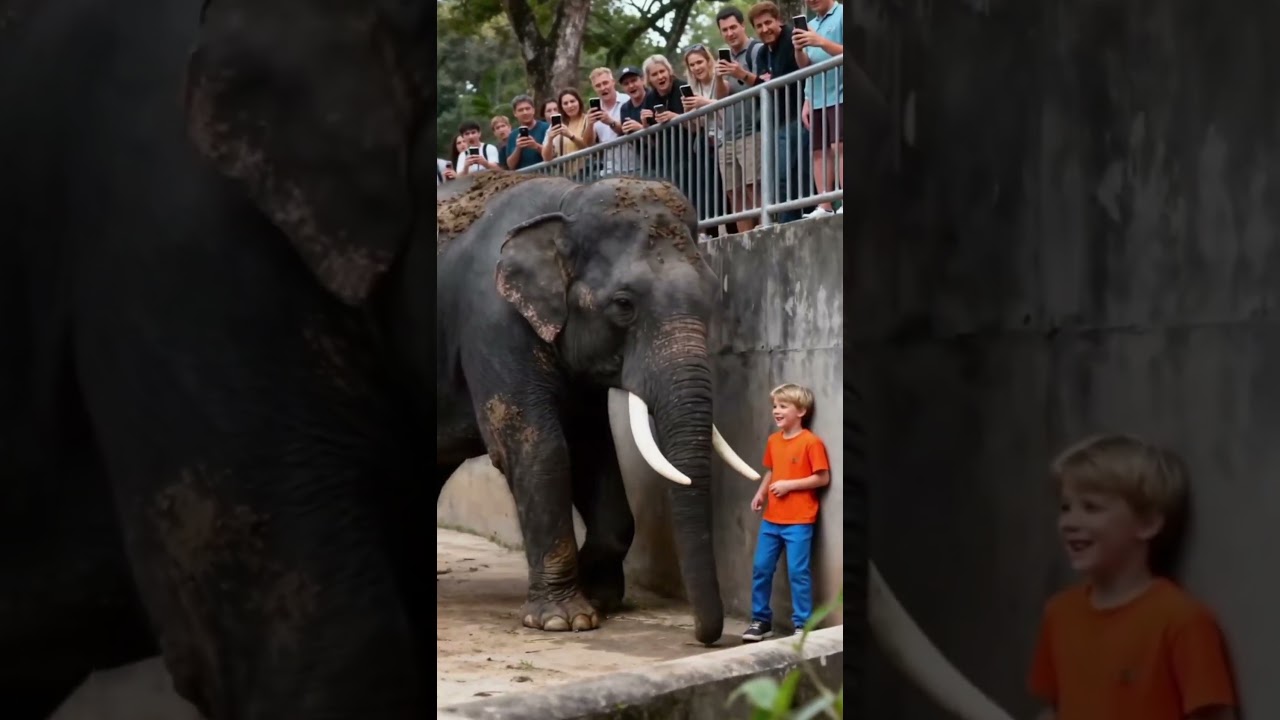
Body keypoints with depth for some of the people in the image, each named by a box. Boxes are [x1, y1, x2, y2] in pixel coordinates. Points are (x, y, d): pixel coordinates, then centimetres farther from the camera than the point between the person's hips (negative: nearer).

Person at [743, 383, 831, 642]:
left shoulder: (811, 442, -12)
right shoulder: (773, 441, 8)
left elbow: (823, 478, -12)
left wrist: (789, 485, -16)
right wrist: (761, 493, 1)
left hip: (799, 521, -7)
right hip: (771, 519, 7)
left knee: (798, 571, -4)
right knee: (761, 568, 9)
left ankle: (803, 625, 4)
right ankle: (761, 620, 20)